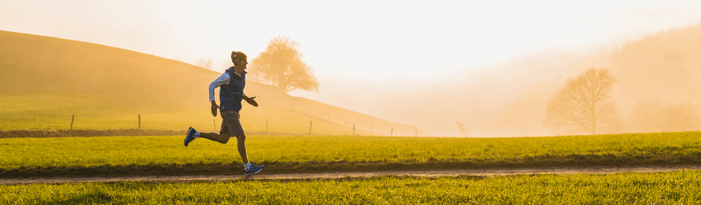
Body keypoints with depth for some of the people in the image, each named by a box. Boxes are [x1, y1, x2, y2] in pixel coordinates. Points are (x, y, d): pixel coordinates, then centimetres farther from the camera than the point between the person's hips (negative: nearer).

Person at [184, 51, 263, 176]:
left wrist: (247, 99, 12)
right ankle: (248, 168, -5)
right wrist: (213, 104, -13)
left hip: (233, 111, 10)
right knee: (241, 137, -9)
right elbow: (212, 86, -8)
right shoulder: (227, 75, -16)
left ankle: (195, 134, 18)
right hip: (228, 110, -10)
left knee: (223, 139, 11)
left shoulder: (242, 74, 10)